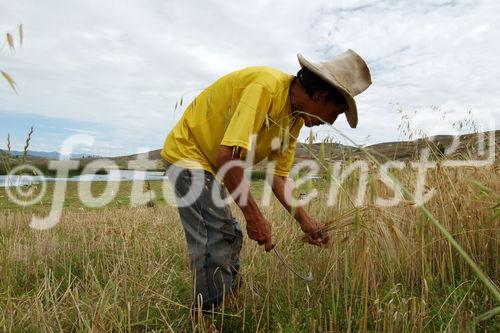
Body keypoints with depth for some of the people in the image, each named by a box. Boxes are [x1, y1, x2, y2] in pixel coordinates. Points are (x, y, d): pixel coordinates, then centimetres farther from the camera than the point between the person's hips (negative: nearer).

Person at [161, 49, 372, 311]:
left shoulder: (296, 118, 0)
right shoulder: (265, 86, -28)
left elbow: (278, 177, 4)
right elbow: (227, 156, -36)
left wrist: (305, 220, -2)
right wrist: (253, 215, -28)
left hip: (212, 166, 9)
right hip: (187, 151, -9)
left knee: (230, 239, 16)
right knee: (215, 244, -15)